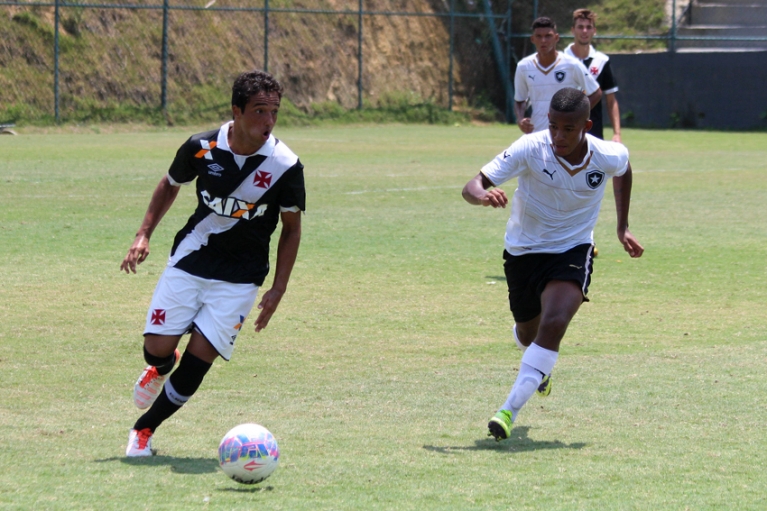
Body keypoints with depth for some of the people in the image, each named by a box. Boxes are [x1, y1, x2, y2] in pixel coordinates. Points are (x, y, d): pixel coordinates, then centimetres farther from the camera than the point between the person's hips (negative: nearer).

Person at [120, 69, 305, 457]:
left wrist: (278, 290, -7)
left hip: (239, 279, -1)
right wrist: (143, 235, 1)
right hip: (189, 261, 1)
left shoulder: (285, 166, -14)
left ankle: (143, 430, 8)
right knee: (157, 349, -6)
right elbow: (170, 185, 11)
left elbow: (291, 228, -1)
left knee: (197, 361, -10)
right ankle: (161, 368, 34)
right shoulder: (202, 148, -10)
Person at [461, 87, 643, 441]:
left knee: (554, 323, -27)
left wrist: (622, 227, 12)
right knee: (528, 334, 19)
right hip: (524, 250, 1)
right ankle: (540, 368, 59)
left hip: (573, 251, -1)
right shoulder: (530, 149, -24)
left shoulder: (609, 157, -18)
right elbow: (472, 186, -29)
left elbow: (624, 171, 11)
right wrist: (482, 195, -53)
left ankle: (511, 410, -27)